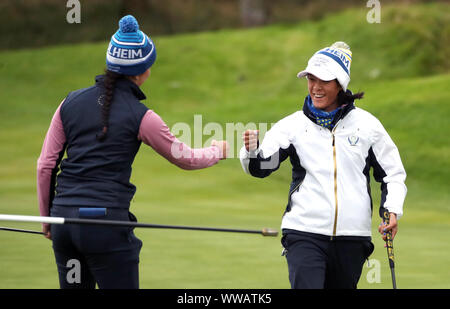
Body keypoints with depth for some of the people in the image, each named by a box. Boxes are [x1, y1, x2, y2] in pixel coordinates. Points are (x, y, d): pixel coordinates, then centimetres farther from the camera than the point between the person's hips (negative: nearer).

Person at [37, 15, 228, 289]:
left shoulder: (71, 102, 7)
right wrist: (218, 151, 28)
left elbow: (46, 165, 9)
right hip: (107, 221, -5)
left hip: (64, 217, 5)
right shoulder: (140, 117, -5)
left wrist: (47, 215, 20)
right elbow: (185, 158, 8)